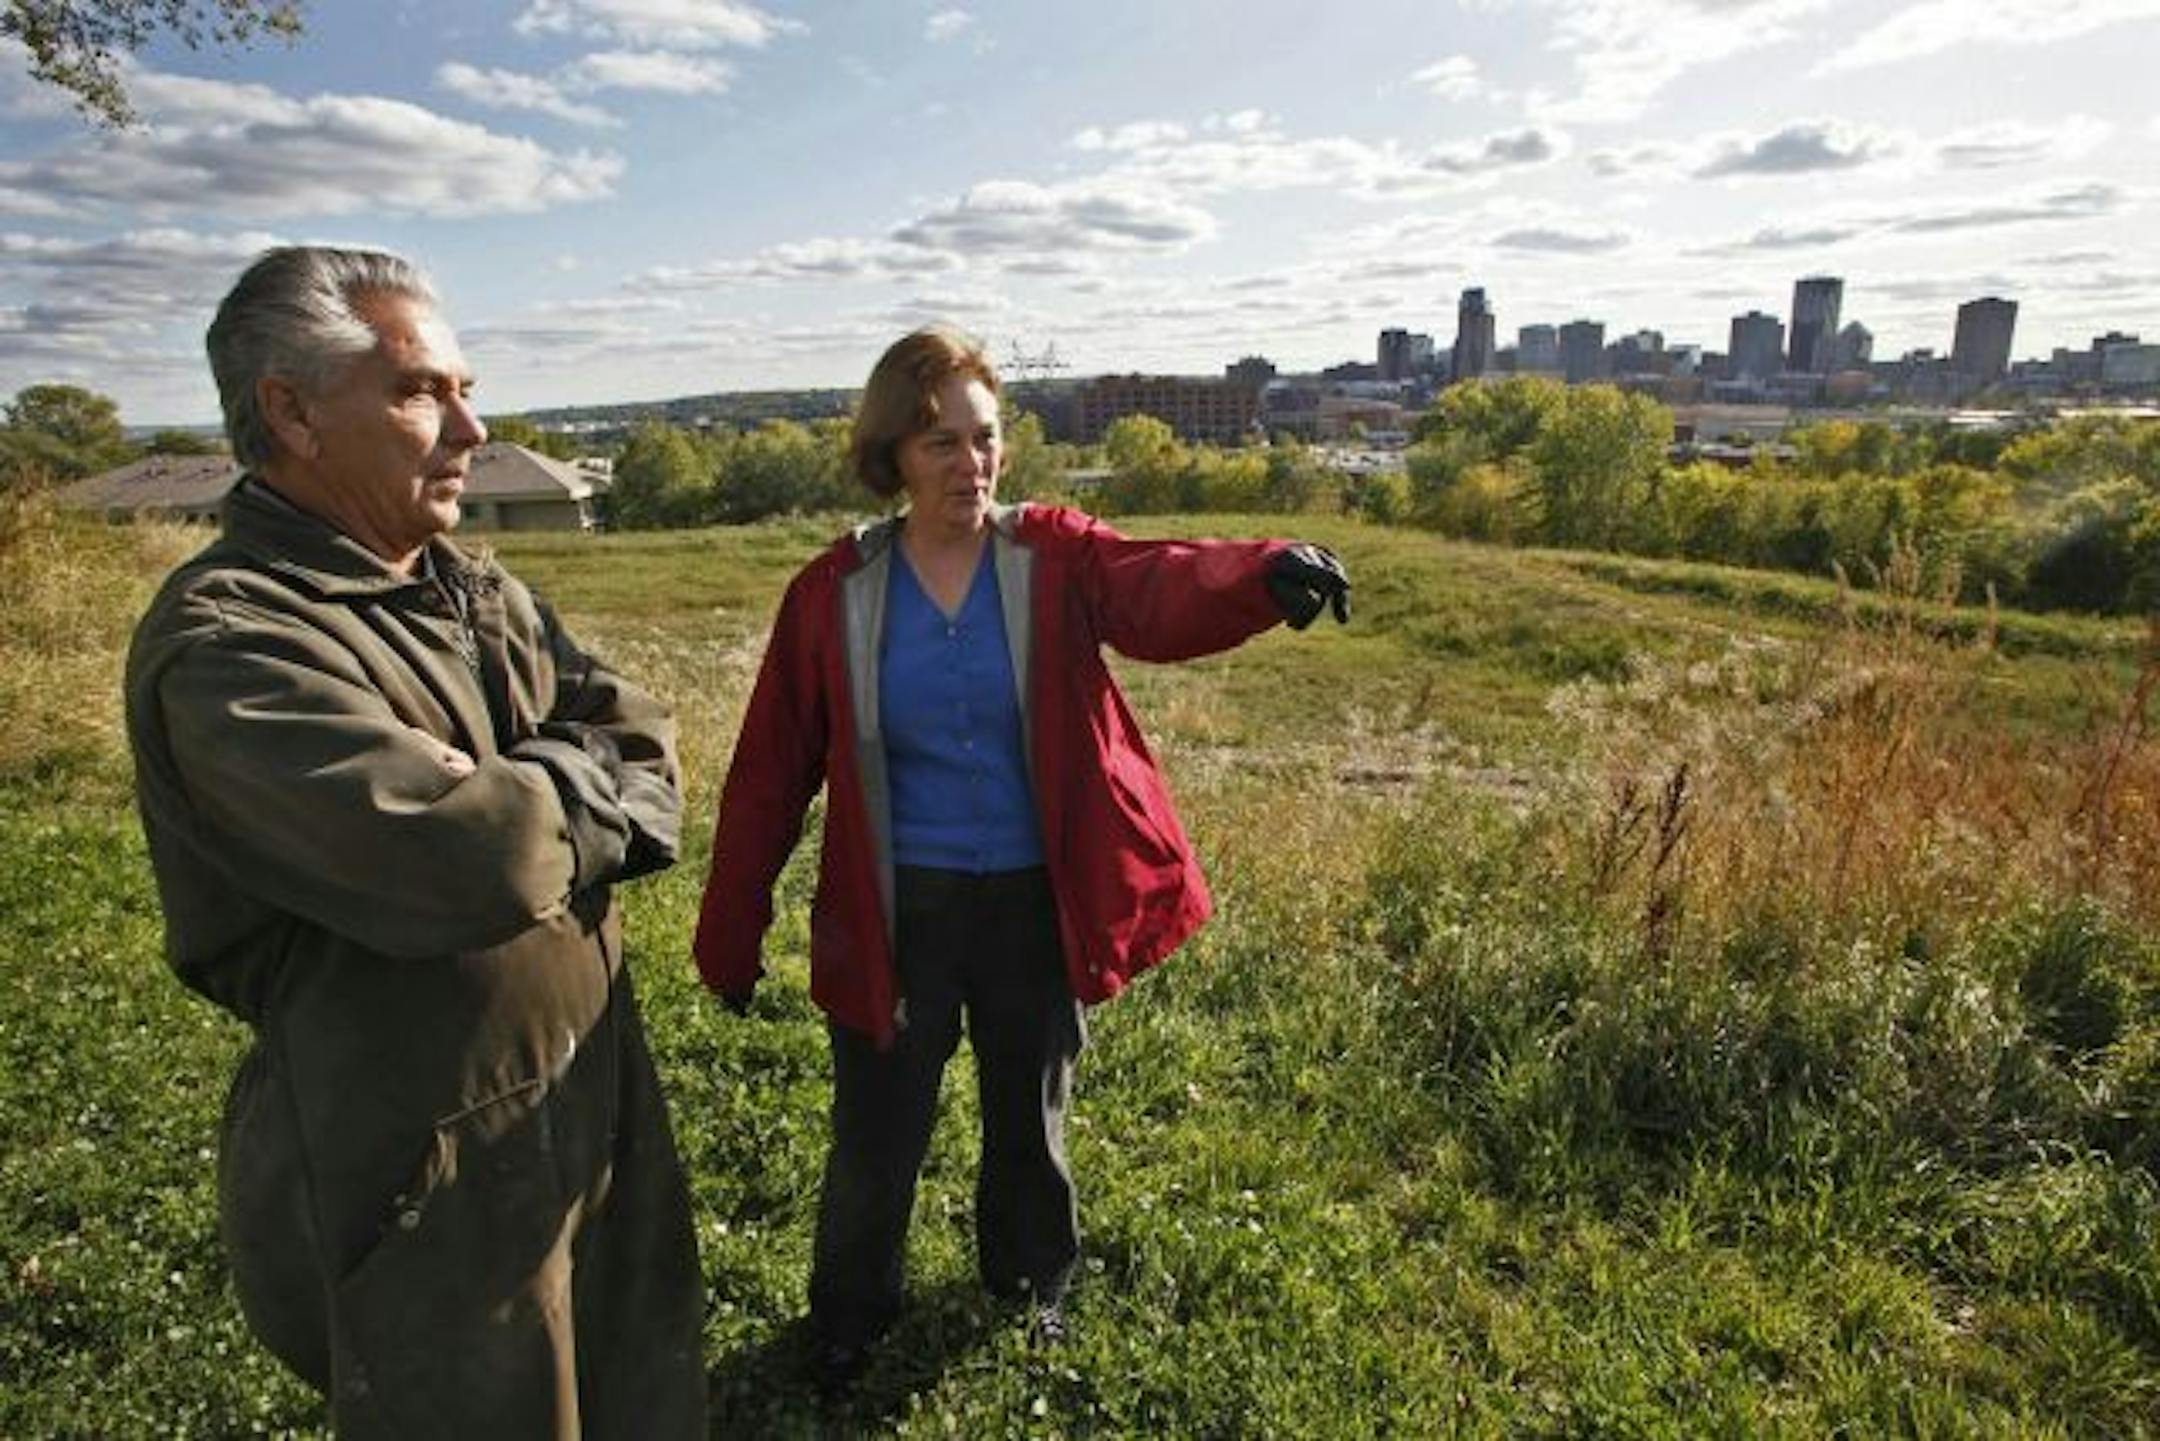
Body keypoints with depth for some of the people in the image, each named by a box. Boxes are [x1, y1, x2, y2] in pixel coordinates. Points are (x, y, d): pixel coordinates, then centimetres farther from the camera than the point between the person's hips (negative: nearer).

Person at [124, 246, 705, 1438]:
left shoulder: (476, 591, 5)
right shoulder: (226, 640, -21)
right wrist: (580, 784, -13)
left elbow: (643, 750, -2)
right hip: (429, 1180, -7)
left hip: (598, 1103, 7)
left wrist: (525, 797, -20)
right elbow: (481, 860, -33)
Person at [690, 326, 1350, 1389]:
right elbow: (772, 774, -4)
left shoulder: (1056, 556, -9)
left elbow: (1158, 592, -31)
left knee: (1030, 1116, 22)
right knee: (876, 1134, 15)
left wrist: (1264, 575, -54)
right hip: (896, 911, 0)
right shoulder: (834, 592, -8)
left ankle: (1030, 1280, 52)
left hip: (1035, 903, 1)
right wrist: (731, 936, 0)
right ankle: (849, 1314, 46)